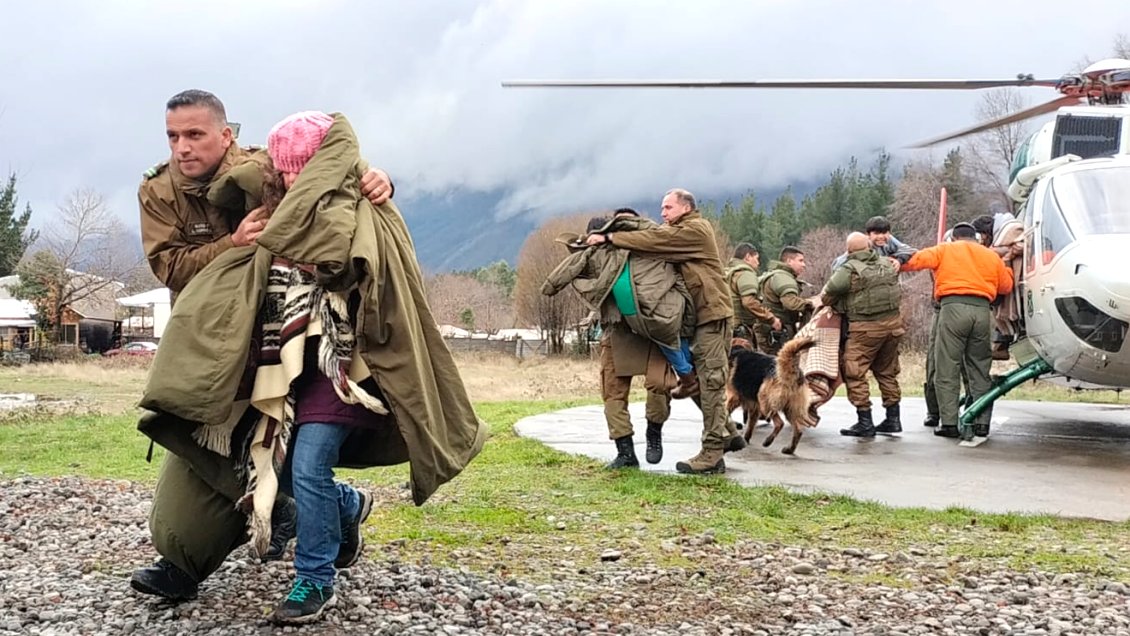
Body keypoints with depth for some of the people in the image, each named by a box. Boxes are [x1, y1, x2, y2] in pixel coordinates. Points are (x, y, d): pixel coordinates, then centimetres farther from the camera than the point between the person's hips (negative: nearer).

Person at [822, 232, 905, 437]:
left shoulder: (848, 269, -11)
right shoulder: (887, 264, 8)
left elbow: (830, 293, -17)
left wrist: (826, 304, 4)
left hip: (865, 328, -7)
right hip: (893, 323, 7)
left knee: (855, 373, 0)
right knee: (886, 371, 18)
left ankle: (865, 422, -3)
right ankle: (893, 419, 22)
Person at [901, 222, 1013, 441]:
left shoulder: (945, 249, 14)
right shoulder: (991, 255, 22)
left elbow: (918, 259, 1)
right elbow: (1006, 286, 19)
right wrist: (1006, 268, 37)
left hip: (953, 307, -3)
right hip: (982, 310, 4)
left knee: (947, 370, 0)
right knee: (980, 369, 12)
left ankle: (949, 423, -3)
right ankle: (982, 423, 10)